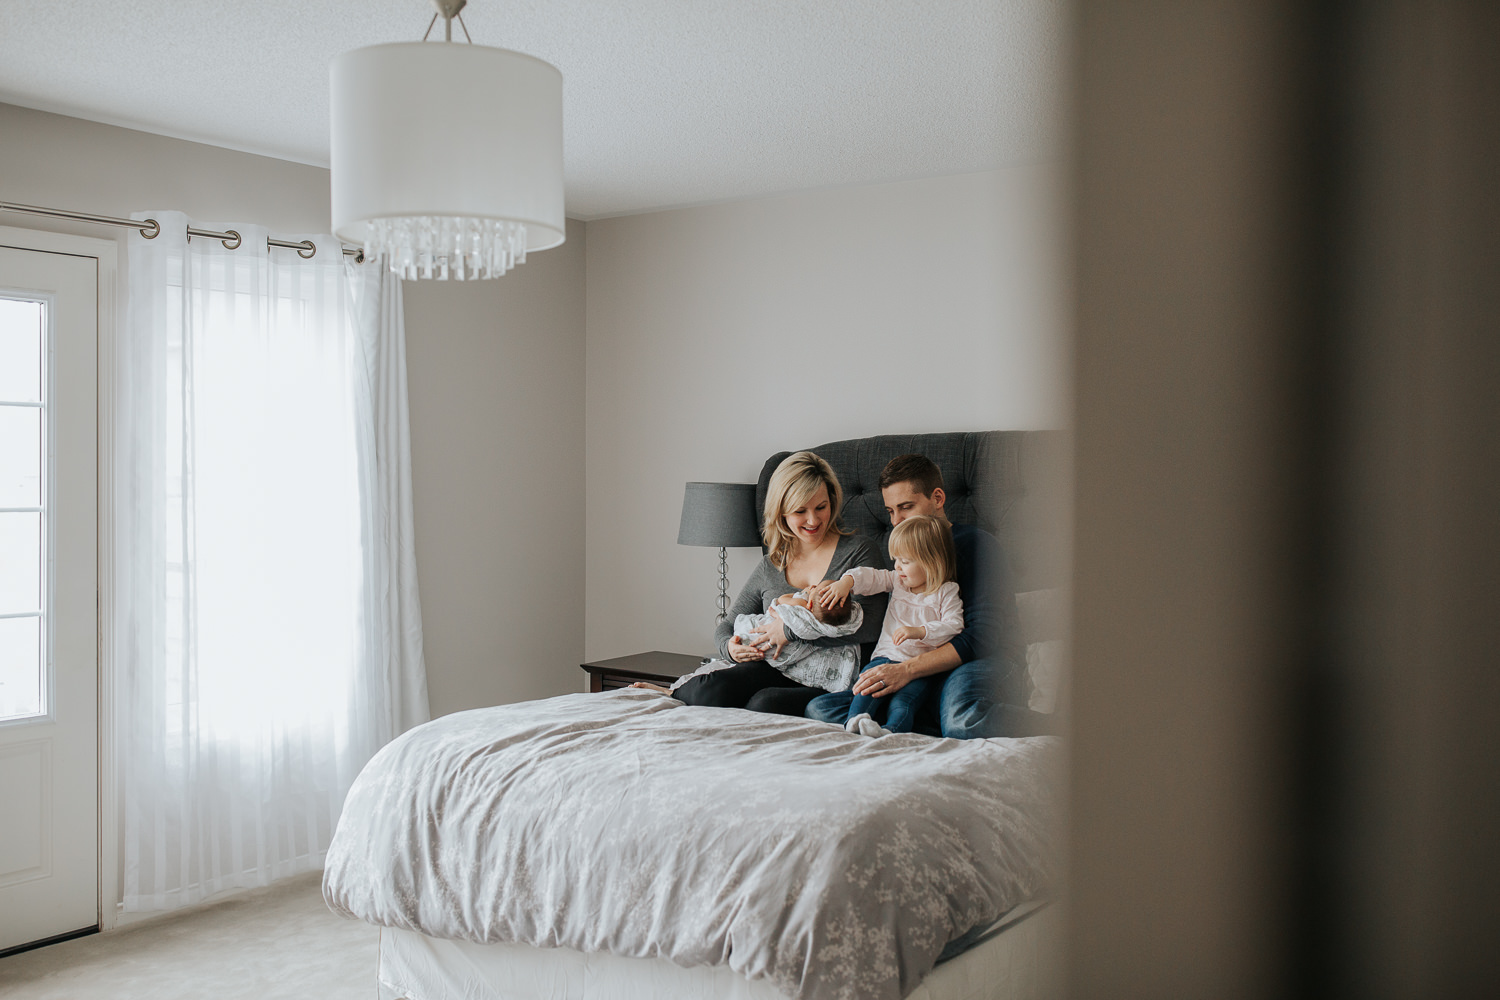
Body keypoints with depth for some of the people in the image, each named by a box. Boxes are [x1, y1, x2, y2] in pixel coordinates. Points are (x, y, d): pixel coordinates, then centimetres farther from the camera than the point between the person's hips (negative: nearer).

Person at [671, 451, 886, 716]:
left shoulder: (859, 552, 2)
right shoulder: (769, 568, 15)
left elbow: (869, 626, -12)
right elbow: (726, 626, 21)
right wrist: (730, 647, -5)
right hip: (778, 671, 3)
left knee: (766, 702, -33)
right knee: (710, 687, -29)